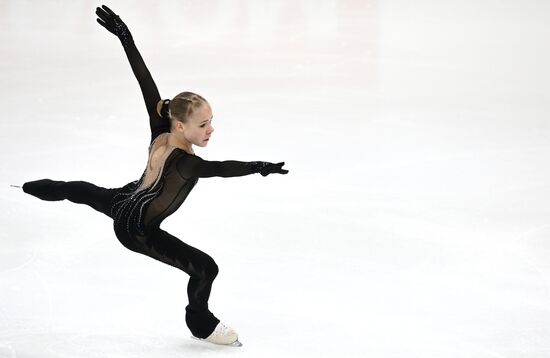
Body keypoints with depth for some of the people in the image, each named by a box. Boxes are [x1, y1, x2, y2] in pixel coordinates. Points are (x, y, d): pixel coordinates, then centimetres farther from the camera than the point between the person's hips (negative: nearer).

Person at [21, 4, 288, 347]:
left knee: (83, 191, 39)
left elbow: (147, 84, -18)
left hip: (124, 201, 8)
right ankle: (201, 323, 20)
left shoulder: (161, 132, -19)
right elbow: (219, 168, -57)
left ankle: (34, 187, 70)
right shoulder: (183, 162, -39)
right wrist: (259, 167, -69)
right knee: (206, 268, -5)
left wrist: (125, 38, -18)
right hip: (139, 230, -8)